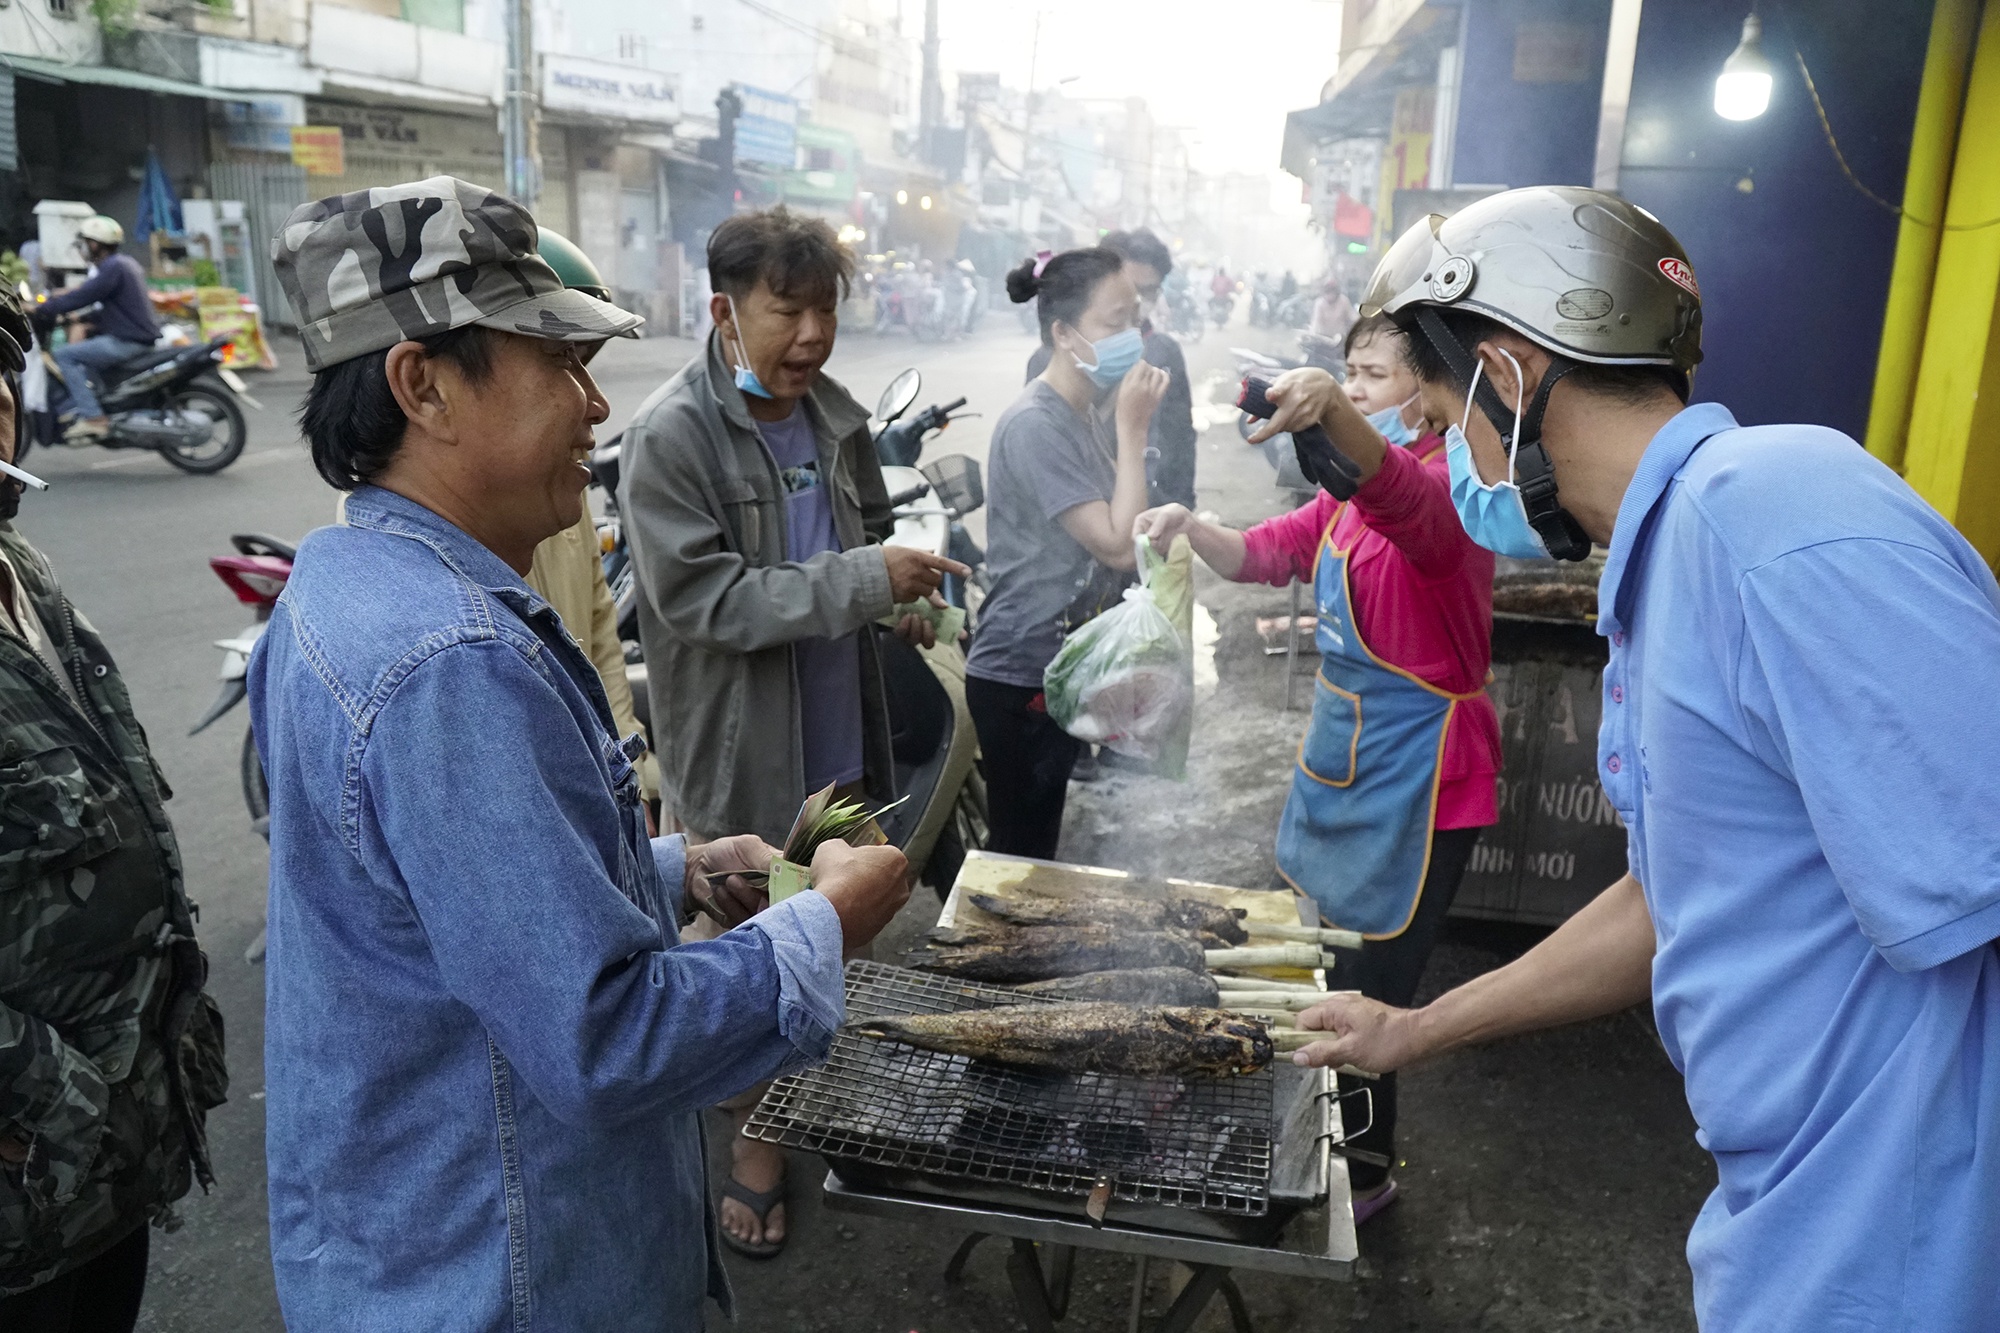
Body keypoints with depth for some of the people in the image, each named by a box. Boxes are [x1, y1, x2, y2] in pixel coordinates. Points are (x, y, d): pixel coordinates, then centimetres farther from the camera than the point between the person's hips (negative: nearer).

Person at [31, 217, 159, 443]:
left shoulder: (113, 267, -13)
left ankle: (92, 417, -16)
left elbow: (84, 295, -20)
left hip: (128, 341, -11)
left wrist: (42, 309, -14)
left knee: (64, 355, -11)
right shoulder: (126, 263, 18)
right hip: (142, 336, 11)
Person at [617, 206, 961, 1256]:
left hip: (843, 740, 6)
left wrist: (904, 594, -3)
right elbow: (703, 598, -23)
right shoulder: (670, 437, -17)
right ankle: (756, 1142, 33)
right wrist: (862, 580, -27)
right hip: (743, 757, -6)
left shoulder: (834, 416, 2)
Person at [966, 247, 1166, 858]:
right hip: (1019, 676, -8)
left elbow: (1119, 537, 9)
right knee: (1019, 851, 3)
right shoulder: (1035, 425, -20)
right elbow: (1120, 547, -23)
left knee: (1041, 842, 19)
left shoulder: (1094, 412, 7)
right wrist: (1132, 427, -19)